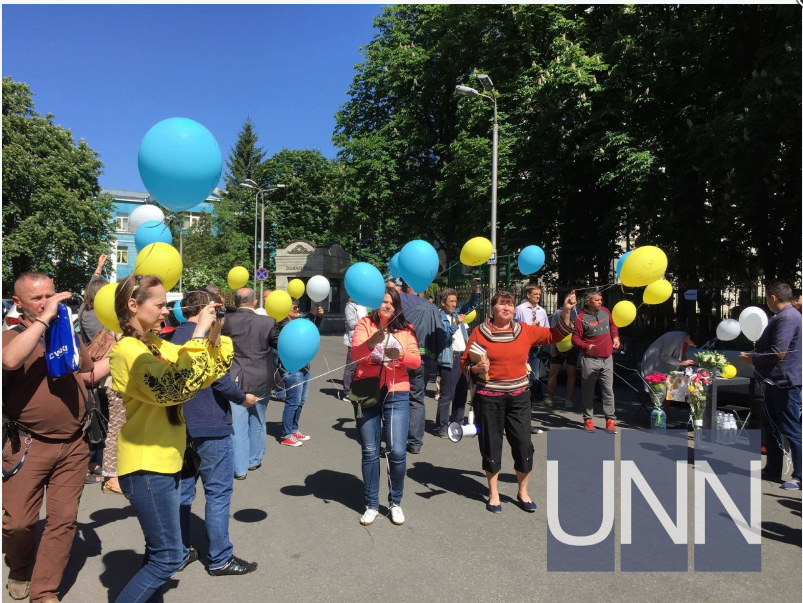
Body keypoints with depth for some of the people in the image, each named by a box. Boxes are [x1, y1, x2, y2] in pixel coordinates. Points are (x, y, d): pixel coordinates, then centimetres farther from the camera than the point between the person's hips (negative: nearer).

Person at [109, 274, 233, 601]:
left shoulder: (155, 345, 9)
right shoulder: (128, 350, -18)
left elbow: (209, 372, 9)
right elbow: (176, 388, -32)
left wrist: (215, 334, -5)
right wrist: (198, 335, -28)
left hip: (162, 461, 9)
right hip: (146, 466, -9)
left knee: (160, 552, 20)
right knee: (168, 557, -3)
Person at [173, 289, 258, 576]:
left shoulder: (176, 336, 8)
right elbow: (221, 381, -18)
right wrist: (244, 398, -2)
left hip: (183, 424, 8)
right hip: (210, 425, -8)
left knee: (183, 488, 16)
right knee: (218, 491, 1)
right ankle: (220, 559, 9)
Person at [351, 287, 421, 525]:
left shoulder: (406, 329, 6)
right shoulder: (364, 324, 1)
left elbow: (416, 361, -4)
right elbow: (355, 352, -15)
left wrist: (400, 353, -24)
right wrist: (371, 342, -35)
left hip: (396, 395, 1)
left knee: (398, 452, -4)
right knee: (370, 452, 6)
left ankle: (395, 502, 18)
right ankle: (371, 505, 21)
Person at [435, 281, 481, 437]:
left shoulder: (457, 312, 13)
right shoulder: (439, 317, -7)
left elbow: (472, 304, 16)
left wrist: (475, 290, -1)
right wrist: (456, 324, -24)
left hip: (463, 357, 8)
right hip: (450, 358, -8)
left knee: (461, 393, 13)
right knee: (447, 395, -5)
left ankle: (457, 423, 23)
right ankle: (442, 427, 1)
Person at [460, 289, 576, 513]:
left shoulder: (525, 331, 3)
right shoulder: (479, 332, -4)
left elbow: (554, 335, 10)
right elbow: (464, 362, -1)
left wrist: (566, 312, -1)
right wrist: (476, 368, -21)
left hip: (519, 396, 2)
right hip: (489, 397, -2)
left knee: (524, 445, 5)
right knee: (491, 446, 8)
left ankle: (523, 492, 28)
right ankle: (493, 494, 27)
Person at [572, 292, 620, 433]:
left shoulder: (605, 312, 5)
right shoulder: (581, 318, -11)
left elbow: (612, 326, 23)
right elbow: (575, 338, -10)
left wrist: (615, 337, 7)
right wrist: (586, 346, -26)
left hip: (607, 359, 4)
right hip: (590, 360, -4)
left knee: (608, 390, 5)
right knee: (588, 391, 6)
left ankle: (610, 419, 12)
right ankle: (588, 419, 16)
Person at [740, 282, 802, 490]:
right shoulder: (782, 317, 15)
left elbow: (778, 353, -24)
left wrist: (753, 358, -11)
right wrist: (755, 355, 12)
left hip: (785, 382, -11)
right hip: (775, 381, 11)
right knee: (771, 426, 16)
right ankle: (773, 470, 25)